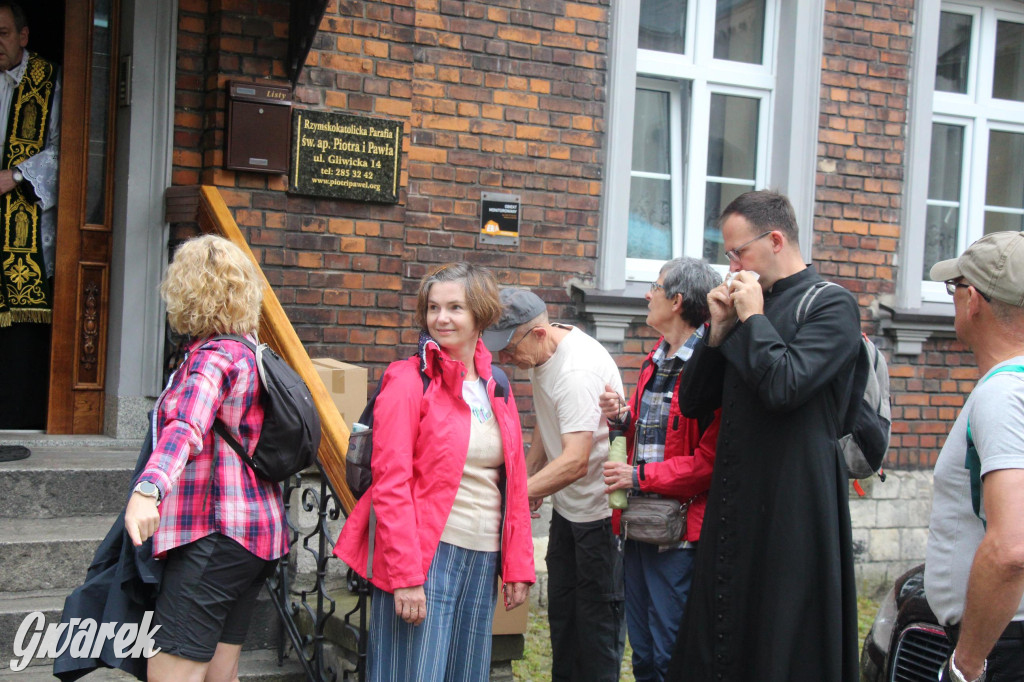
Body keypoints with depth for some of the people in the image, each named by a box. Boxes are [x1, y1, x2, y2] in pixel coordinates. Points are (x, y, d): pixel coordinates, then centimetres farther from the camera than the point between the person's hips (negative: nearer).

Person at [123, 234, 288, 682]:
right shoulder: (249, 349, 11)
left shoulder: (214, 356, -16)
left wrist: (148, 488, -49)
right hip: (260, 531, 10)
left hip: (215, 535, -10)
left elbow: (187, 428, -35)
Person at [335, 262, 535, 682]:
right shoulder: (409, 380, -7)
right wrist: (405, 576, -18)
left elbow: (514, 484, 15)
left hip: (483, 559, 6)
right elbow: (390, 484, -12)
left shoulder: (496, 387, 12)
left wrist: (518, 565, 9)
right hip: (425, 555, -6)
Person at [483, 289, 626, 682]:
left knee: (598, 616, -2)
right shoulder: (540, 353, 3)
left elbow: (575, 462, -34)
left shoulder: (579, 370, -29)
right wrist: (528, 478, 15)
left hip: (601, 510, -10)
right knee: (561, 611, 18)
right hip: (567, 505, 10)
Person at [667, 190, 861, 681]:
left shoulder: (832, 305, -5)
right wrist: (720, 328, 3)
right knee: (716, 642, 10)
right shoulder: (748, 305, 14)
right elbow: (692, 402, 14)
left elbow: (784, 386, -22)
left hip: (791, 507, -7)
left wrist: (753, 317, -9)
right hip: (732, 507, 7)